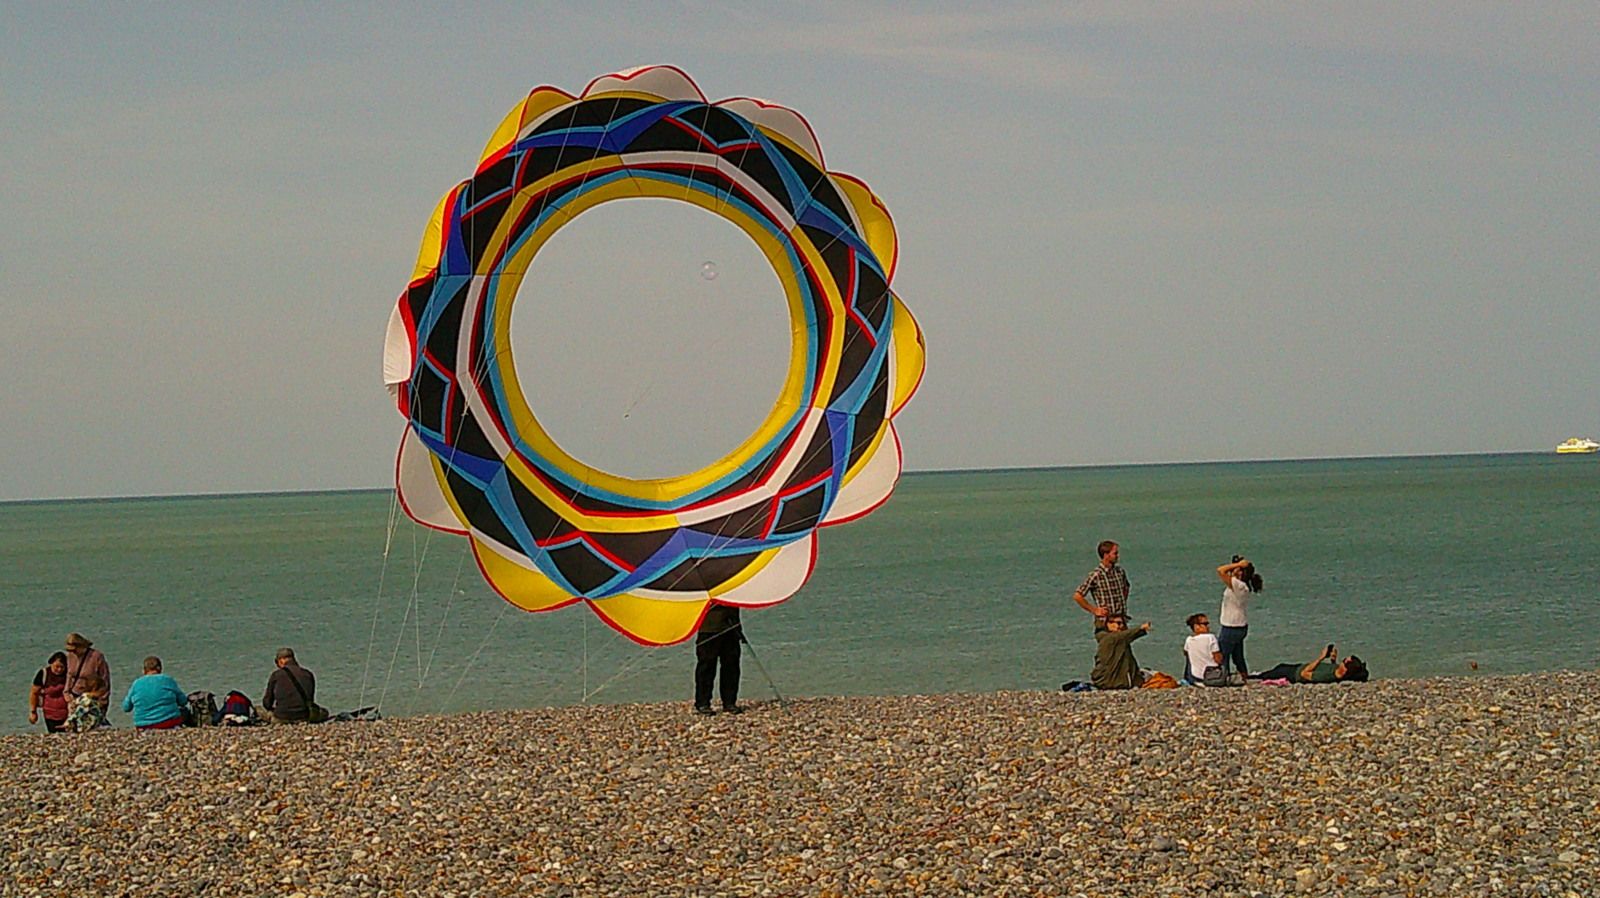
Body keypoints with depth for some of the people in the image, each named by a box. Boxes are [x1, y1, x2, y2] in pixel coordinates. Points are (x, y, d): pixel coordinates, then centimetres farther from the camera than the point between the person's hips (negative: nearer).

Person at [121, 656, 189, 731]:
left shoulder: (136, 684, 0)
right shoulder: (167, 680, -3)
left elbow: (126, 707, 10)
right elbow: (183, 701, 7)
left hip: (144, 726, 3)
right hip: (169, 723, -3)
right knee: (184, 710, 27)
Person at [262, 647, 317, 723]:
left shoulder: (276, 674, -2)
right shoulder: (308, 674, 6)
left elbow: (267, 702, 4)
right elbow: (310, 700, 14)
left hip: (281, 718, -2)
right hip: (303, 718, 2)